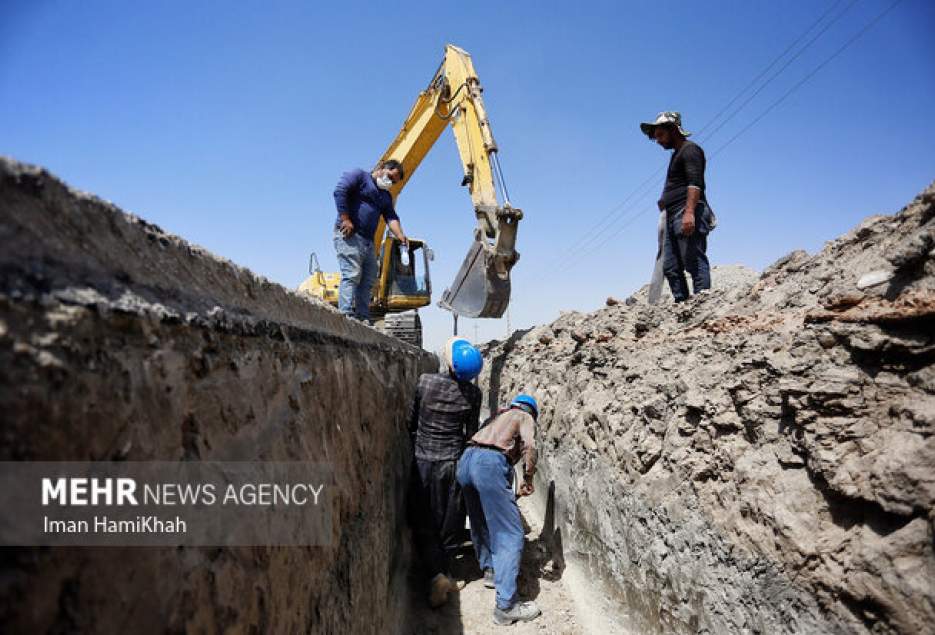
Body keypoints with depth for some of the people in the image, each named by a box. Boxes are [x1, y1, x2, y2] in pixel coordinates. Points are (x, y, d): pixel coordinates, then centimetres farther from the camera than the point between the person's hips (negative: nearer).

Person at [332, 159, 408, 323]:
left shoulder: (386, 196, 25)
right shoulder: (359, 176, 4)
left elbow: (391, 217, 10)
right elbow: (339, 191, -11)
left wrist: (399, 235, -10)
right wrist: (346, 220, -18)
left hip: (368, 241, 8)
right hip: (348, 235, -8)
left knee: (368, 281, 4)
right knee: (351, 275, -18)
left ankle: (364, 320, 7)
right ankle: (346, 316, -23)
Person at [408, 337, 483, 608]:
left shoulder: (425, 381, -12)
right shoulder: (472, 393, -9)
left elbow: (411, 423, -3)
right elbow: (471, 433, -2)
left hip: (423, 461, -1)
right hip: (453, 461, 1)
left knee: (425, 523, 11)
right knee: (450, 522, 17)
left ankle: (437, 574, -3)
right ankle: (443, 569, 31)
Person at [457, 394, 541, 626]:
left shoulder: (499, 416, 34)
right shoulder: (525, 417, 16)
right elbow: (529, 445, -6)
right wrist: (528, 479, 6)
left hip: (465, 461, 7)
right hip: (490, 463, -7)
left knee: (480, 522, 28)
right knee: (510, 534, -3)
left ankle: (489, 567, 45)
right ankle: (506, 606, -5)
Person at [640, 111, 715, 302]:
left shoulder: (690, 149, -1)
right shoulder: (676, 154, 29)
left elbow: (695, 183, -16)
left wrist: (689, 212, -26)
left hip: (688, 215, -10)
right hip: (673, 217, 10)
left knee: (695, 264, -14)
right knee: (670, 267, 2)